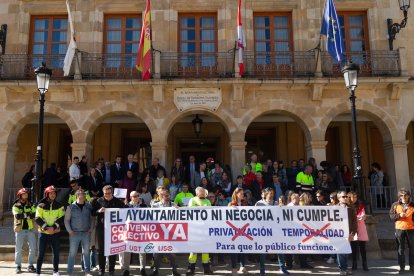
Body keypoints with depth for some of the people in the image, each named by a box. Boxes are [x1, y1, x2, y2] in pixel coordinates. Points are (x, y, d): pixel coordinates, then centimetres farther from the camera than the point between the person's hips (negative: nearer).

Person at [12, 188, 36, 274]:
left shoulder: (31, 205, 10)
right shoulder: (16, 206, 2)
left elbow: (34, 215, -6)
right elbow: (17, 216, -15)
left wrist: (24, 215, -16)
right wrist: (28, 214, -15)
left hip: (30, 229, 2)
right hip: (20, 229, -2)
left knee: (32, 248, 2)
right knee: (18, 249, 4)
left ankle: (30, 266, 13)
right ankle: (18, 266, 15)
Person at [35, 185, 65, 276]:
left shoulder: (59, 205, 4)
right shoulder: (41, 205, -1)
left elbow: (61, 218, 0)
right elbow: (38, 219, -6)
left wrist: (54, 227, -14)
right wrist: (46, 227, -17)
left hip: (55, 232, 2)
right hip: (43, 232, -2)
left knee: (56, 252, 6)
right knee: (41, 253, 0)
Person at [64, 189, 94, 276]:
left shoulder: (89, 206, 4)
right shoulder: (71, 207, 0)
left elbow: (92, 219, 9)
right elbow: (66, 220, 3)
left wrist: (91, 229, 0)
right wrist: (70, 231, -5)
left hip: (86, 233, 2)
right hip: (74, 233, -2)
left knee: (86, 253, 8)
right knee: (72, 253, 2)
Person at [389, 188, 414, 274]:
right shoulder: (395, 205, 4)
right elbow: (391, 216, 2)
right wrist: (399, 215, -14)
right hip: (399, 229, 0)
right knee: (400, 249, 4)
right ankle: (402, 267, 12)